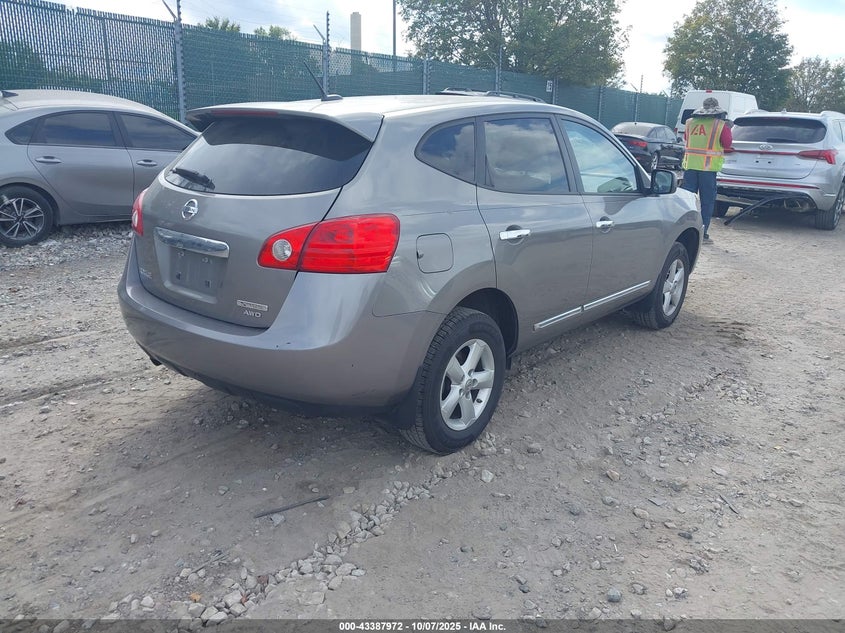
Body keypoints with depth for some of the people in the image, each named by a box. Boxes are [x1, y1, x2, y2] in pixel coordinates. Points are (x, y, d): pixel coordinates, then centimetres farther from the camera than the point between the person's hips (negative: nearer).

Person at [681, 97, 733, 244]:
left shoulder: (690, 122, 8)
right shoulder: (721, 125, -2)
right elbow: (727, 145, 4)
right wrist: (728, 129, 17)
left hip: (690, 164, 3)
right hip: (708, 166, -3)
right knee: (707, 200, 4)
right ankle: (702, 233, 5)